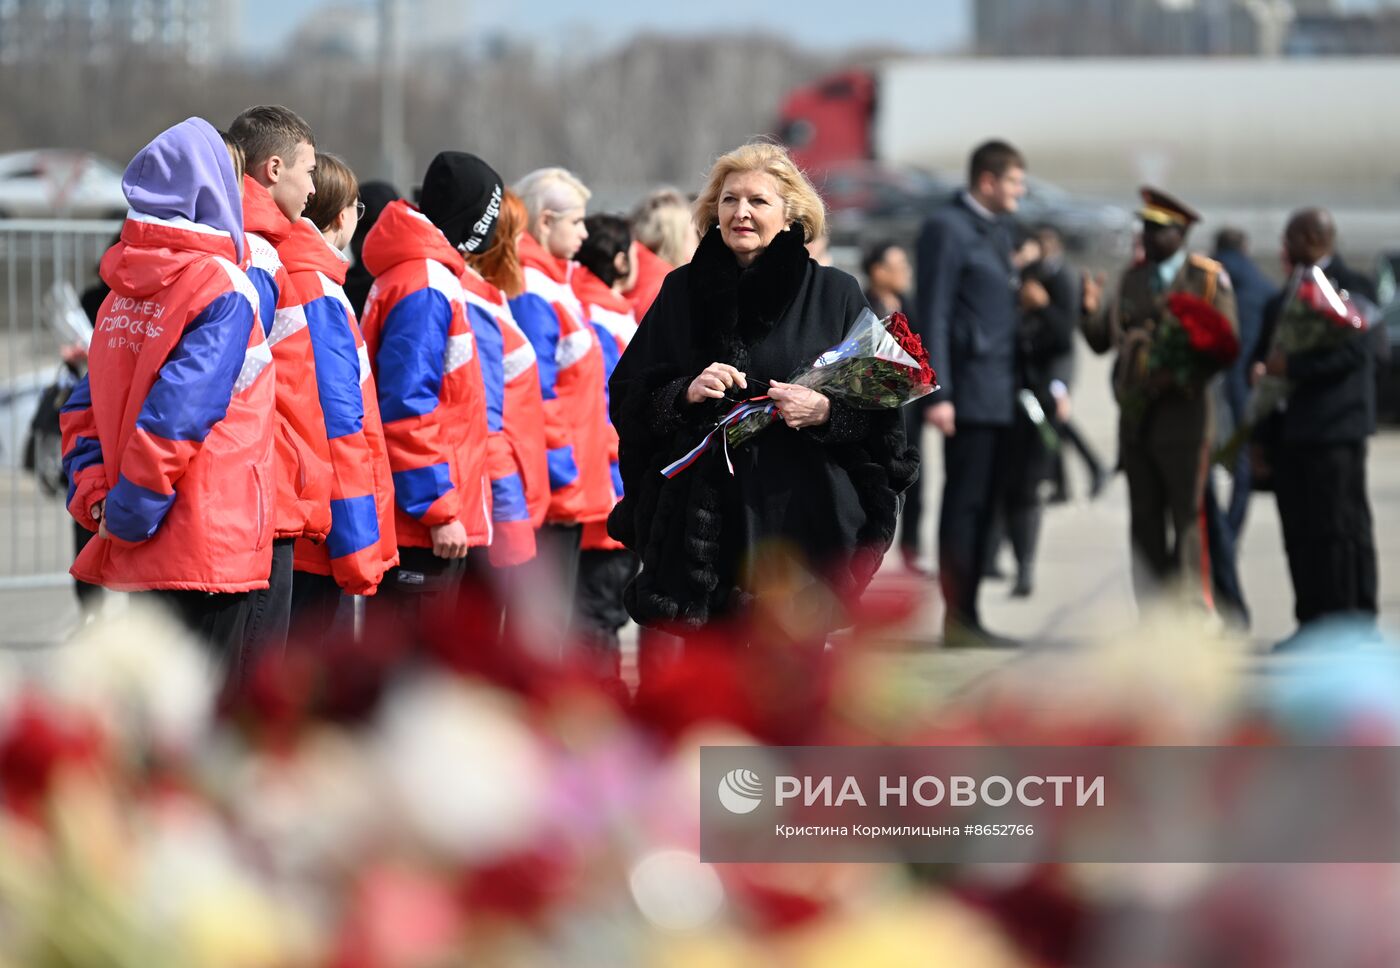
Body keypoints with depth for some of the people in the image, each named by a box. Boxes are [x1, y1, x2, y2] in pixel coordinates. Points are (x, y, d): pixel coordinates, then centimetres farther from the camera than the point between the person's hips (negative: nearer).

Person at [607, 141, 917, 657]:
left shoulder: (834, 294, 3)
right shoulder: (682, 291, 10)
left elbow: (880, 407, 3)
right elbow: (626, 398, 8)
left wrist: (827, 410, -16)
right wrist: (684, 392, -10)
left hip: (798, 525, -2)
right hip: (701, 527, 2)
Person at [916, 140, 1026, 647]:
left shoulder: (997, 231, 19)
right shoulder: (946, 229, -9)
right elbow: (933, 316, -13)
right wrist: (937, 394, -19)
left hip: (1000, 395, 9)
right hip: (970, 392, -9)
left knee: (983, 508, 9)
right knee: (964, 505, -6)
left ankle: (967, 615, 13)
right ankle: (958, 619, -4)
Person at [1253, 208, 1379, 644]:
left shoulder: (1351, 287, -6)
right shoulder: (1282, 299, 22)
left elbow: (1352, 350, -17)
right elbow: (1264, 351, 24)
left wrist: (1291, 367, -21)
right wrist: (1260, 368, 2)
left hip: (1333, 428, -8)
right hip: (1287, 429, 8)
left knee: (1341, 525, -6)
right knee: (1299, 531, 7)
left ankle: (1354, 622, -3)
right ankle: (1313, 621, 11)